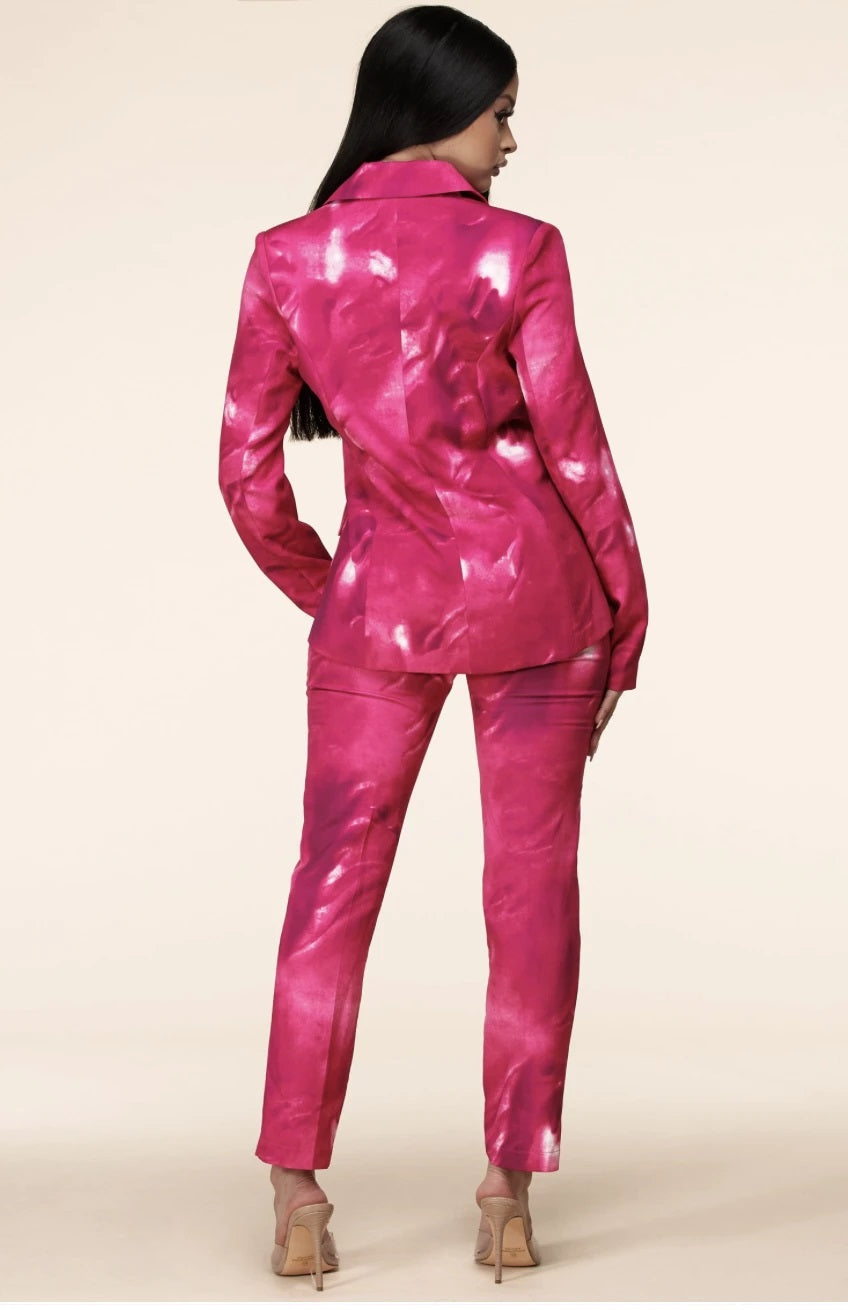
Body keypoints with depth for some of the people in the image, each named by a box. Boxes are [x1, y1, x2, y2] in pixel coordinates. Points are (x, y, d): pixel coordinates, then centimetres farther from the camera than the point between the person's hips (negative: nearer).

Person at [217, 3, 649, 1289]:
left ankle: (298, 1200, 5)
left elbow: (248, 471, 1)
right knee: (532, 883, 9)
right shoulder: (518, 253, -10)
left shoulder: (287, 259, -2)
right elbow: (573, 452, -6)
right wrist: (624, 611, 6)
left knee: (333, 886, 8)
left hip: (379, 600, 2)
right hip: (533, 591, -2)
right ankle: (509, 1194, 13)